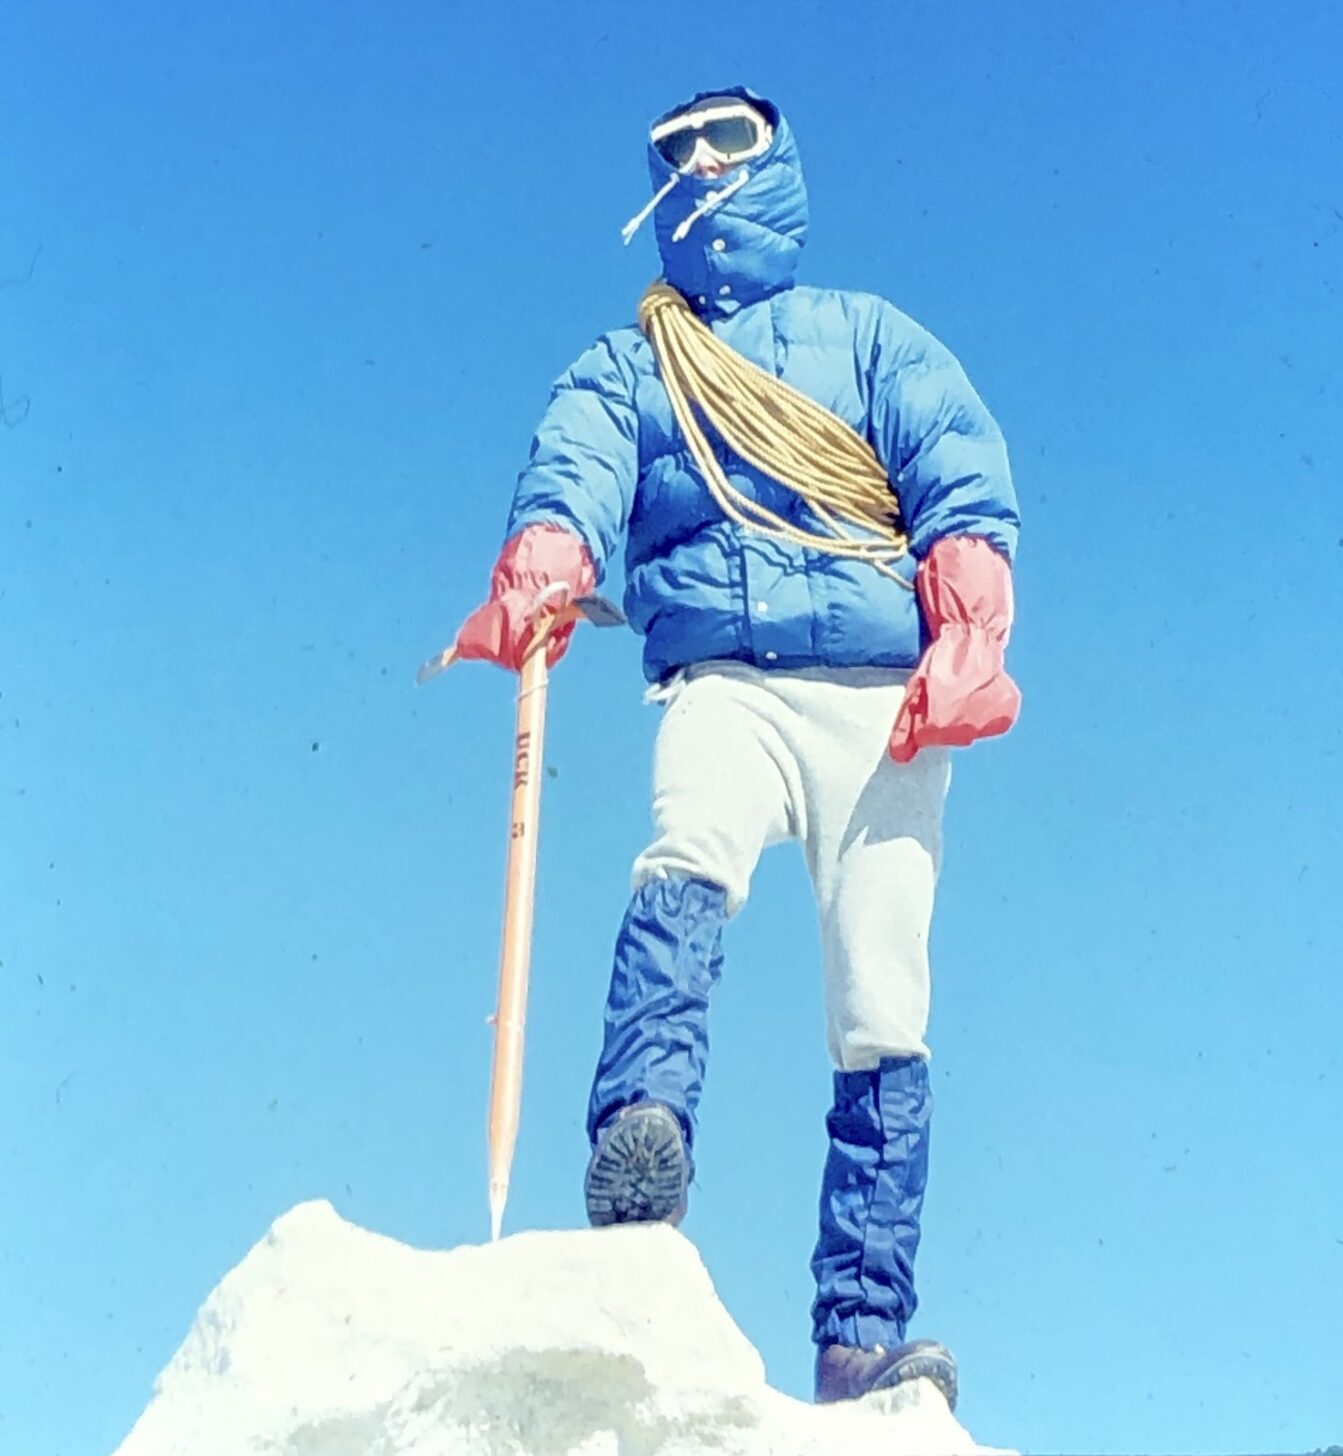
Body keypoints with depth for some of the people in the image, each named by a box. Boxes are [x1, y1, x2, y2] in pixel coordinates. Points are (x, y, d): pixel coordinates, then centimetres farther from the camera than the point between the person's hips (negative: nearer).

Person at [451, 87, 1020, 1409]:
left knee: (882, 1018, -8)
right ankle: (636, 1151, -49)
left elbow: (962, 480, 6)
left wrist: (966, 638, -13)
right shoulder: (624, 367, 23)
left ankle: (862, 1338, -8)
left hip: (885, 689, 0)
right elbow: (573, 474, 1)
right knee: (683, 872, -33)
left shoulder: (867, 335, 22)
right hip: (725, 679, 0)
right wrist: (538, 572, -23)